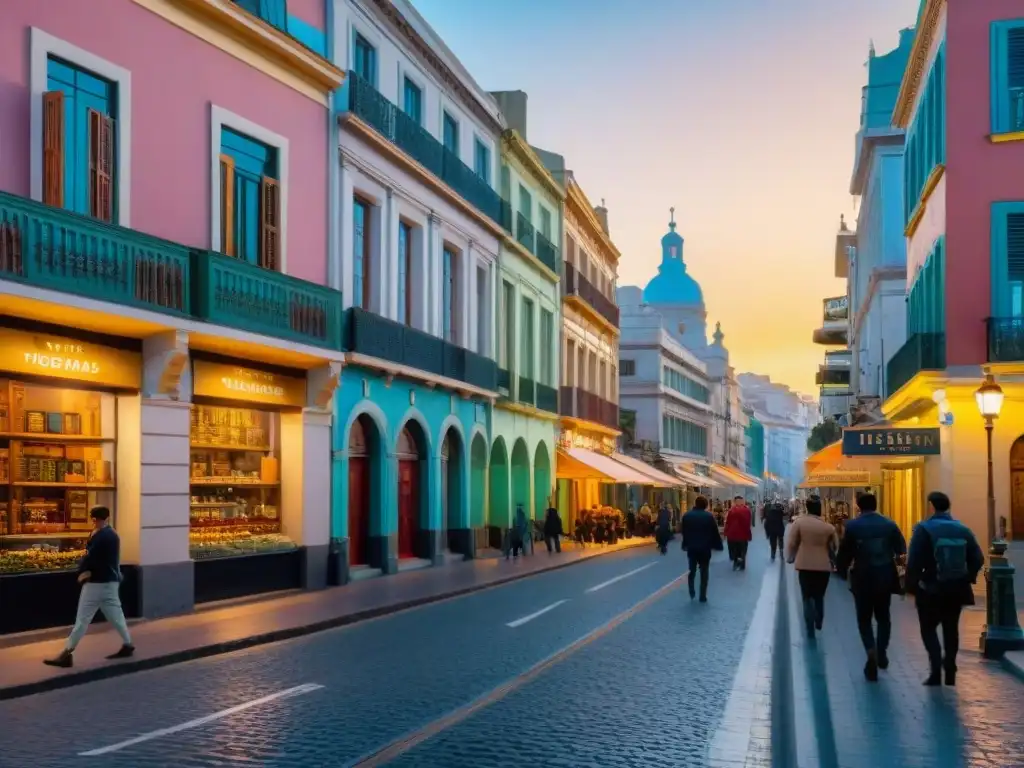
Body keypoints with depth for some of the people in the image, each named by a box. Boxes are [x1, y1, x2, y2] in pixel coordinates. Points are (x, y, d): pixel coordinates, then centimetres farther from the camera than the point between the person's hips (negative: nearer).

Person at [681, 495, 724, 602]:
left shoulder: (687, 515, -1)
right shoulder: (709, 516, -8)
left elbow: (683, 532, 5)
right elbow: (715, 533, -7)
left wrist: (685, 544, 16)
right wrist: (718, 545, 4)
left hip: (691, 547, 2)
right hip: (705, 548, -2)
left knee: (692, 570, 18)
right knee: (704, 572, 5)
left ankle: (692, 592, 8)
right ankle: (703, 596, 3)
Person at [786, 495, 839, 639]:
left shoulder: (799, 522, -7)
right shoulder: (828, 526, -2)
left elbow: (791, 543, -5)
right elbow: (835, 546, 8)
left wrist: (790, 557, 12)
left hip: (805, 564, -2)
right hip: (824, 565, 2)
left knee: (807, 597, 6)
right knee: (819, 596, 21)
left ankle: (810, 629, 1)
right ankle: (818, 623, 28)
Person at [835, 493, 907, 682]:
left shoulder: (852, 526, -8)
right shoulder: (890, 525, -2)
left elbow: (843, 553, -8)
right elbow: (902, 549, 2)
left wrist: (841, 570, 8)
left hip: (863, 579, -2)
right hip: (885, 577, 2)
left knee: (864, 619, 7)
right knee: (883, 617, 20)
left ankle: (871, 652, -12)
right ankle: (882, 653, 15)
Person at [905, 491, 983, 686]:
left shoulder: (924, 529, -11)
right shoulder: (963, 529, 4)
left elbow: (914, 561, -17)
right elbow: (978, 559, 4)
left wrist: (911, 585, -8)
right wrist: (967, 578, 14)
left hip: (931, 589, -4)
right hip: (956, 589, 4)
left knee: (928, 628, 6)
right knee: (951, 629, 16)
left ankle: (936, 669, -11)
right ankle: (950, 671, 17)